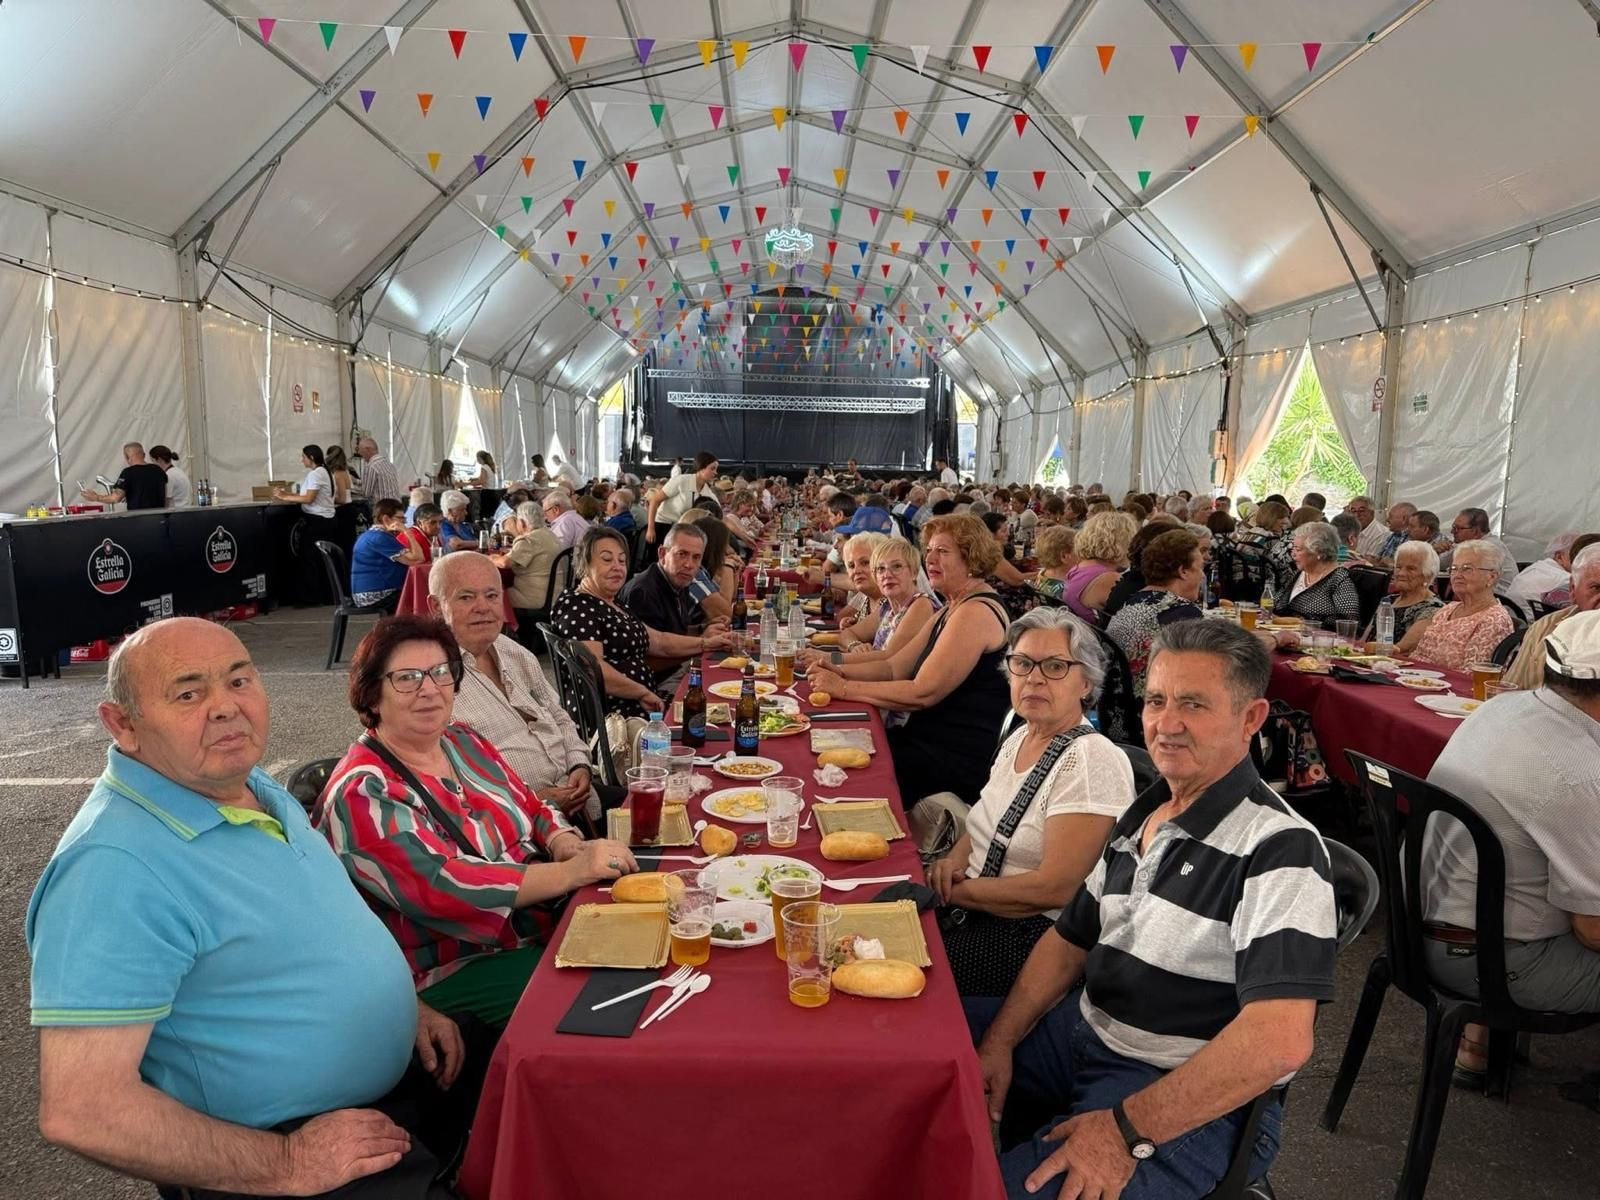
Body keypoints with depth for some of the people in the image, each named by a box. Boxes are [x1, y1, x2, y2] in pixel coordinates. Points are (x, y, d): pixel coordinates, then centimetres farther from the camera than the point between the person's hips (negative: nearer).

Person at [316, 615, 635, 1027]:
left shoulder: (462, 741, 9)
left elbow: (535, 810, 11)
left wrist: (567, 846, -13)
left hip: (541, 919, 7)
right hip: (455, 972, -7)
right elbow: (440, 886, -25)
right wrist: (571, 872, -30)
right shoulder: (364, 792, -14)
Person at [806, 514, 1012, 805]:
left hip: (959, 763, -9)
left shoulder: (976, 612, -17)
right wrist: (839, 670, -5)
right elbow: (894, 667, 12)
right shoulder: (952, 610, 17)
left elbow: (923, 693, -22)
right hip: (932, 743, 9)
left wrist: (845, 688, -16)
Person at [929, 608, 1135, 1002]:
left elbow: (1054, 889, -22)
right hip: (969, 906, 8)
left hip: (1036, 932, -8)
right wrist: (955, 859, -1)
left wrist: (956, 891, -14)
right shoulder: (1018, 739, 9)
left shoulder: (1093, 762, -18)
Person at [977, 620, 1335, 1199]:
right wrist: (999, 1042, 0)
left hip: (1195, 1103, -8)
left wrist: (1127, 1129, -28)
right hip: (1085, 1029, 8)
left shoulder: (1278, 848, -21)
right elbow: (1070, 940, 13)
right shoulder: (1140, 817, 7)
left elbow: (1279, 1041, -30)